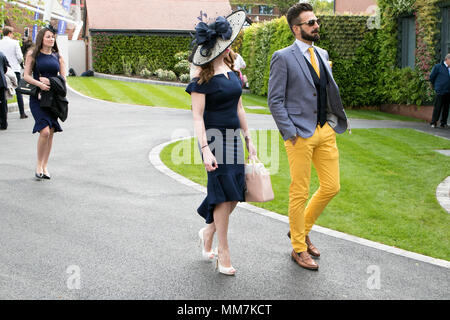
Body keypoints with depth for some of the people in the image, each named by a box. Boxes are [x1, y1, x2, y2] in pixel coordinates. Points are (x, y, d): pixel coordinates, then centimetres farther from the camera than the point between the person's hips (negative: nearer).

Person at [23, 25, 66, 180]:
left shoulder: (57, 56, 12)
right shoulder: (33, 54, 3)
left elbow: (63, 78, 9)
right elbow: (26, 76, -1)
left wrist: (48, 81, -8)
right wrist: (39, 84, -17)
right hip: (37, 97, -3)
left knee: (51, 132, 2)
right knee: (44, 131, -17)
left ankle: (45, 167, 13)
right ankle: (39, 165, 1)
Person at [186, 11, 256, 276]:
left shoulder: (232, 73, 12)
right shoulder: (203, 79, -10)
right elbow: (197, 117, -12)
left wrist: (248, 139, 16)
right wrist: (205, 149, -20)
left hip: (233, 137, 7)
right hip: (213, 137, -7)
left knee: (235, 194, 6)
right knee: (224, 192, -7)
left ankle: (208, 231, 30)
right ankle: (224, 253, 4)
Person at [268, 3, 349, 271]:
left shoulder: (322, 54, 14)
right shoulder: (283, 58, -7)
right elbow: (275, 101, -9)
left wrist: (336, 121, 9)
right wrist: (290, 133, -14)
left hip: (325, 131, 7)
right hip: (300, 134, -7)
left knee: (331, 187, 8)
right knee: (299, 193, 2)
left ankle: (302, 229, 30)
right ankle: (298, 248, 17)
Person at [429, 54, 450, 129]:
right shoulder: (438, 67, -3)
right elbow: (431, 77, 2)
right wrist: (435, 86, 7)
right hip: (440, 91, -5)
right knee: (438, 107, -4)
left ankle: (443, 123, 16)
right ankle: (433, 122, 5)